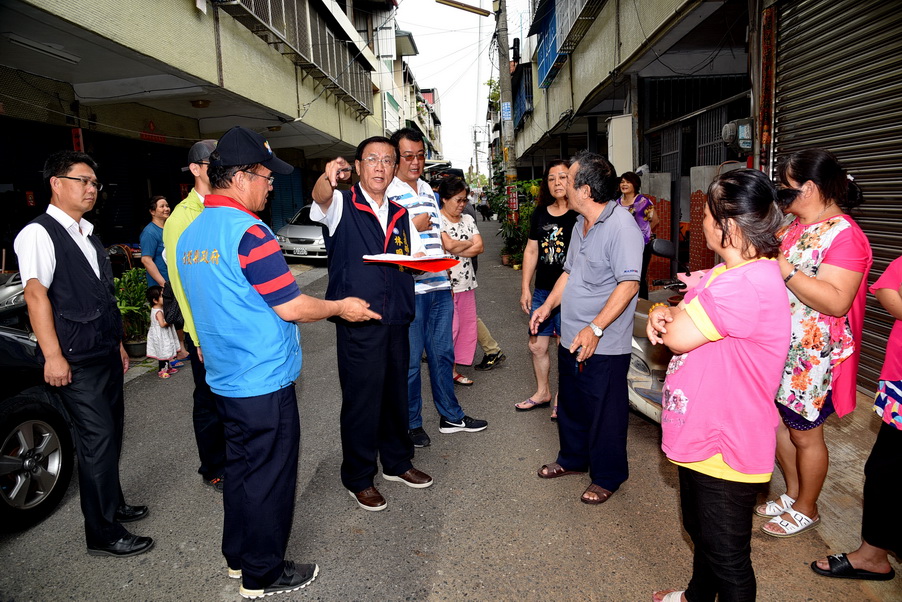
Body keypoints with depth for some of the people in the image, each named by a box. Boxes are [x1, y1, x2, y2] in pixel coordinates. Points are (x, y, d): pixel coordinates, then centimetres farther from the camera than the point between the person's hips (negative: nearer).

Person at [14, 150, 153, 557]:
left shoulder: (87, 235, 15)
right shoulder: (39, 233, -10)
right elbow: (36, 294, -17)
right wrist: (53, 355, -22)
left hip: (105, 354, 8)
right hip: (75, 359, -8)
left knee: (111, 432, 15)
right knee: (97, 439, -5)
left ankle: (113, 504, 33)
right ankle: (103, 535, 7)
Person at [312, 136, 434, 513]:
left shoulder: (401, 216, 14)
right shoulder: (342, 206, -2)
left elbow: (417, 262, 18)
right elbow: (321, 198, -26)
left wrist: (419, 261, -7)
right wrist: (329, 179, -49)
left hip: (396, 321, 5)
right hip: (357, 323, -5)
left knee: (396, 394, 16)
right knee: (361, 401, 3)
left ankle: (397, 463, 36)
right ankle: (358, 479, 22)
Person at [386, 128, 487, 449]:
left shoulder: (428, 191, 16)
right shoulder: (387, 193, -8)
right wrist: (415, 226, -16)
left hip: (439, 285, 7)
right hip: (408, 290, -7)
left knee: (442, 353, 16)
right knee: (410, 360, 4)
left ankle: (450, 416, 30)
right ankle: (411, 424, 21)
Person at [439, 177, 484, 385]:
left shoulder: (468, 219, 13)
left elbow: (479, 247, 4)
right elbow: (448, 245, -20)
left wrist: (456, 249, -10)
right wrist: (469, 243, -2)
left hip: (467, 281, 7)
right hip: (446, 282, -7)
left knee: (467, 325, 9)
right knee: (450, 327, -6)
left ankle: (455, 369, 19)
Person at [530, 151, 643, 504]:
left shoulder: (621, 226, -19)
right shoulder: (581, 224, 10)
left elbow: (628, 284, -25)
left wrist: (595, 329, -30)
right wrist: (548, 305, 11)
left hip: (604, 346, -9)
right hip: (571, 339, 9)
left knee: (604, 415, 8)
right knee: (570, 405, 23)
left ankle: (607, 477, 28)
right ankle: (573, 459, 43)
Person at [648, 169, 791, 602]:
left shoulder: (750, 282, -28)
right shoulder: (730, 272, 7)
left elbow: (680, 336, -30)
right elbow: (680, 323, 11)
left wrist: (669, 318, -9)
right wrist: (663, 314, -12)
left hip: (725, 449, -10)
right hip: (700, 436, 10)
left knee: (727, 557, 11)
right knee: (700, 532, 31)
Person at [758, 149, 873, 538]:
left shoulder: (843, 235, -19)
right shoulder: (795, 224, 7)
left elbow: (836, 302, -28)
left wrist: (784, 270, -32)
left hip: (811, 357, -8)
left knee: (804, 433, 9)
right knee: (778, 421, 18)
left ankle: (806, 510, 30)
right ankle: (793, 494, 38)